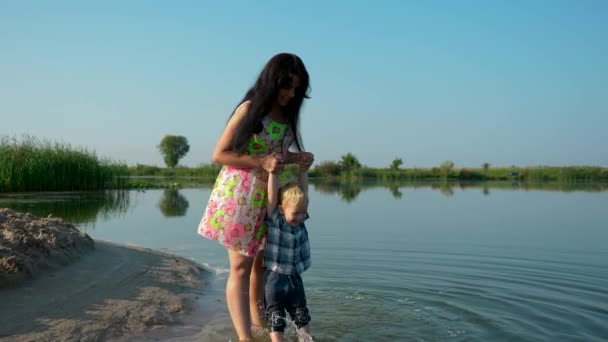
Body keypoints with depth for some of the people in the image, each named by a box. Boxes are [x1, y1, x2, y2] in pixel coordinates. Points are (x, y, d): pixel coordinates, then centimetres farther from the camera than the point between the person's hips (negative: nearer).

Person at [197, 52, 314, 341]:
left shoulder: (287, 116, 8)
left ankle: (258, 318, 32)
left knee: (260, 262, 16)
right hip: (239, 194, -7)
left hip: (268, 197, 7)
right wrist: (260, 162, -21)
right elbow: (219, 155, -12)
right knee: (240, 266, -8)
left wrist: (298, 158, -2)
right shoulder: (250, 109, -11)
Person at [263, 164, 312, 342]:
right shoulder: (274, 220, -13)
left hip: (295, 278, 5)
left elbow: (304, 191, 3)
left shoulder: (300, 220, 1)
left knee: (302, 316, 14)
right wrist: (273, 171, -22)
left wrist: (303, 171, -1)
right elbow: (272, 195, -22)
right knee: (276, 320, 2)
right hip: (275, 279, -5)